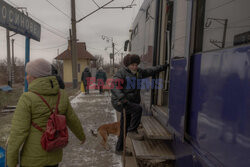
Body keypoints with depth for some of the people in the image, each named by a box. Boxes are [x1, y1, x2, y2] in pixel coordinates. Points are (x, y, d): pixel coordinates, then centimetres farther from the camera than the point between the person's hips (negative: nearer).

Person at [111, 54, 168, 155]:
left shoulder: (138, 72, 9)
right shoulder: (121, 73, -13)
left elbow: (150, 71, 18)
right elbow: (114, 87, -24)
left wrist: (163, 67, 16)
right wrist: (122, 98, -38)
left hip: (130, 103, 7)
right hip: (119, 102, -7)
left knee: (125, 128, 12)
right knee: (138, 109, -28)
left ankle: (119, 149, 27)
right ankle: (132, 131, -10)